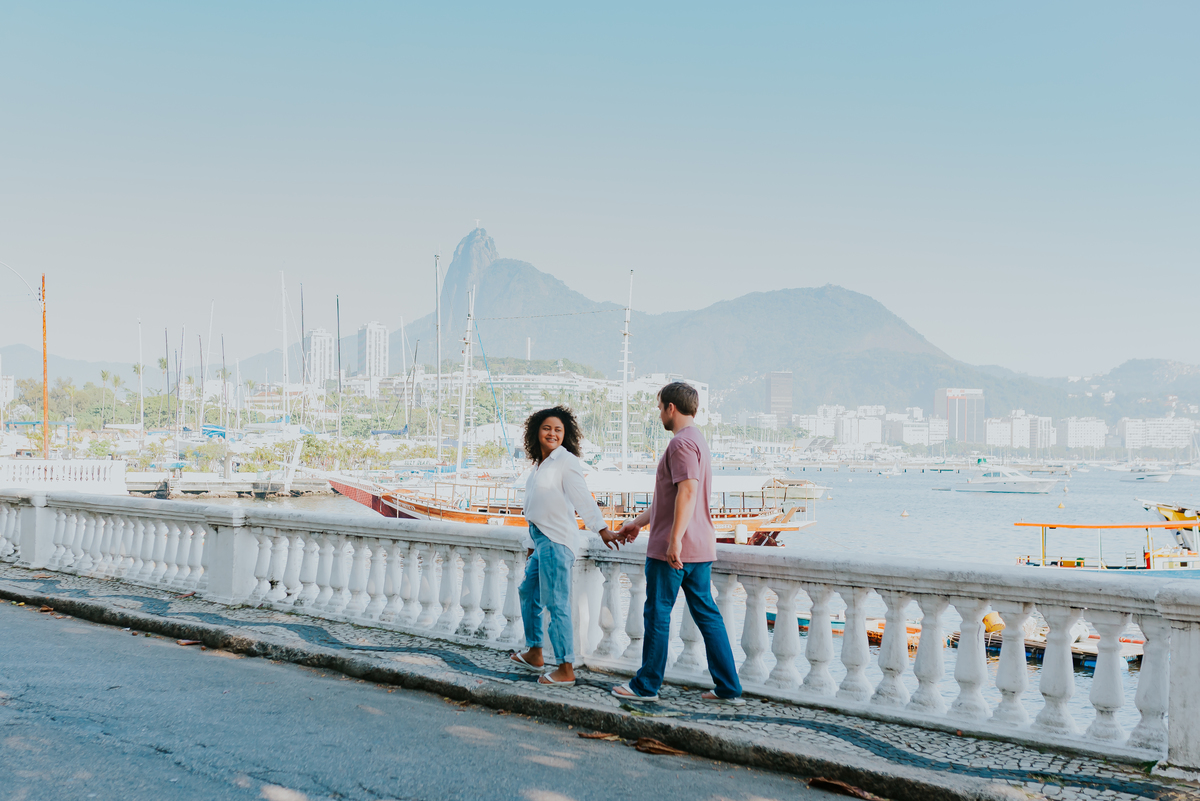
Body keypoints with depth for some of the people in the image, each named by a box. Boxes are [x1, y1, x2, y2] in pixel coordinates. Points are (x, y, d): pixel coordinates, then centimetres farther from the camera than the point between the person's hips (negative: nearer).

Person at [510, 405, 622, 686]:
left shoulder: (566, 461, -10)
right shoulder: (540, 464, 16)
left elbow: (583, 499, -19)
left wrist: (602, 529, -29)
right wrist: (533, 544, 26)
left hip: (556, 541, -10)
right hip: (540, 537, 10)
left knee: (556, 604, -10)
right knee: (529, 591, 21)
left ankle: (566, 669, -7)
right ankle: (534, 653, 36)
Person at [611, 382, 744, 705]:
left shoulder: (682, 442, -14)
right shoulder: (697, 440, 19)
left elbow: (687, 491, -25)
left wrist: (675, 539, -27)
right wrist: (639, 522, 33)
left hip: (673, 550, -9)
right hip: (701, 548, 9)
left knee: (657, 614, 2)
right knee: (706, 614, 9)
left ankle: (646, 685, 12)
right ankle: (729, 689, 8)